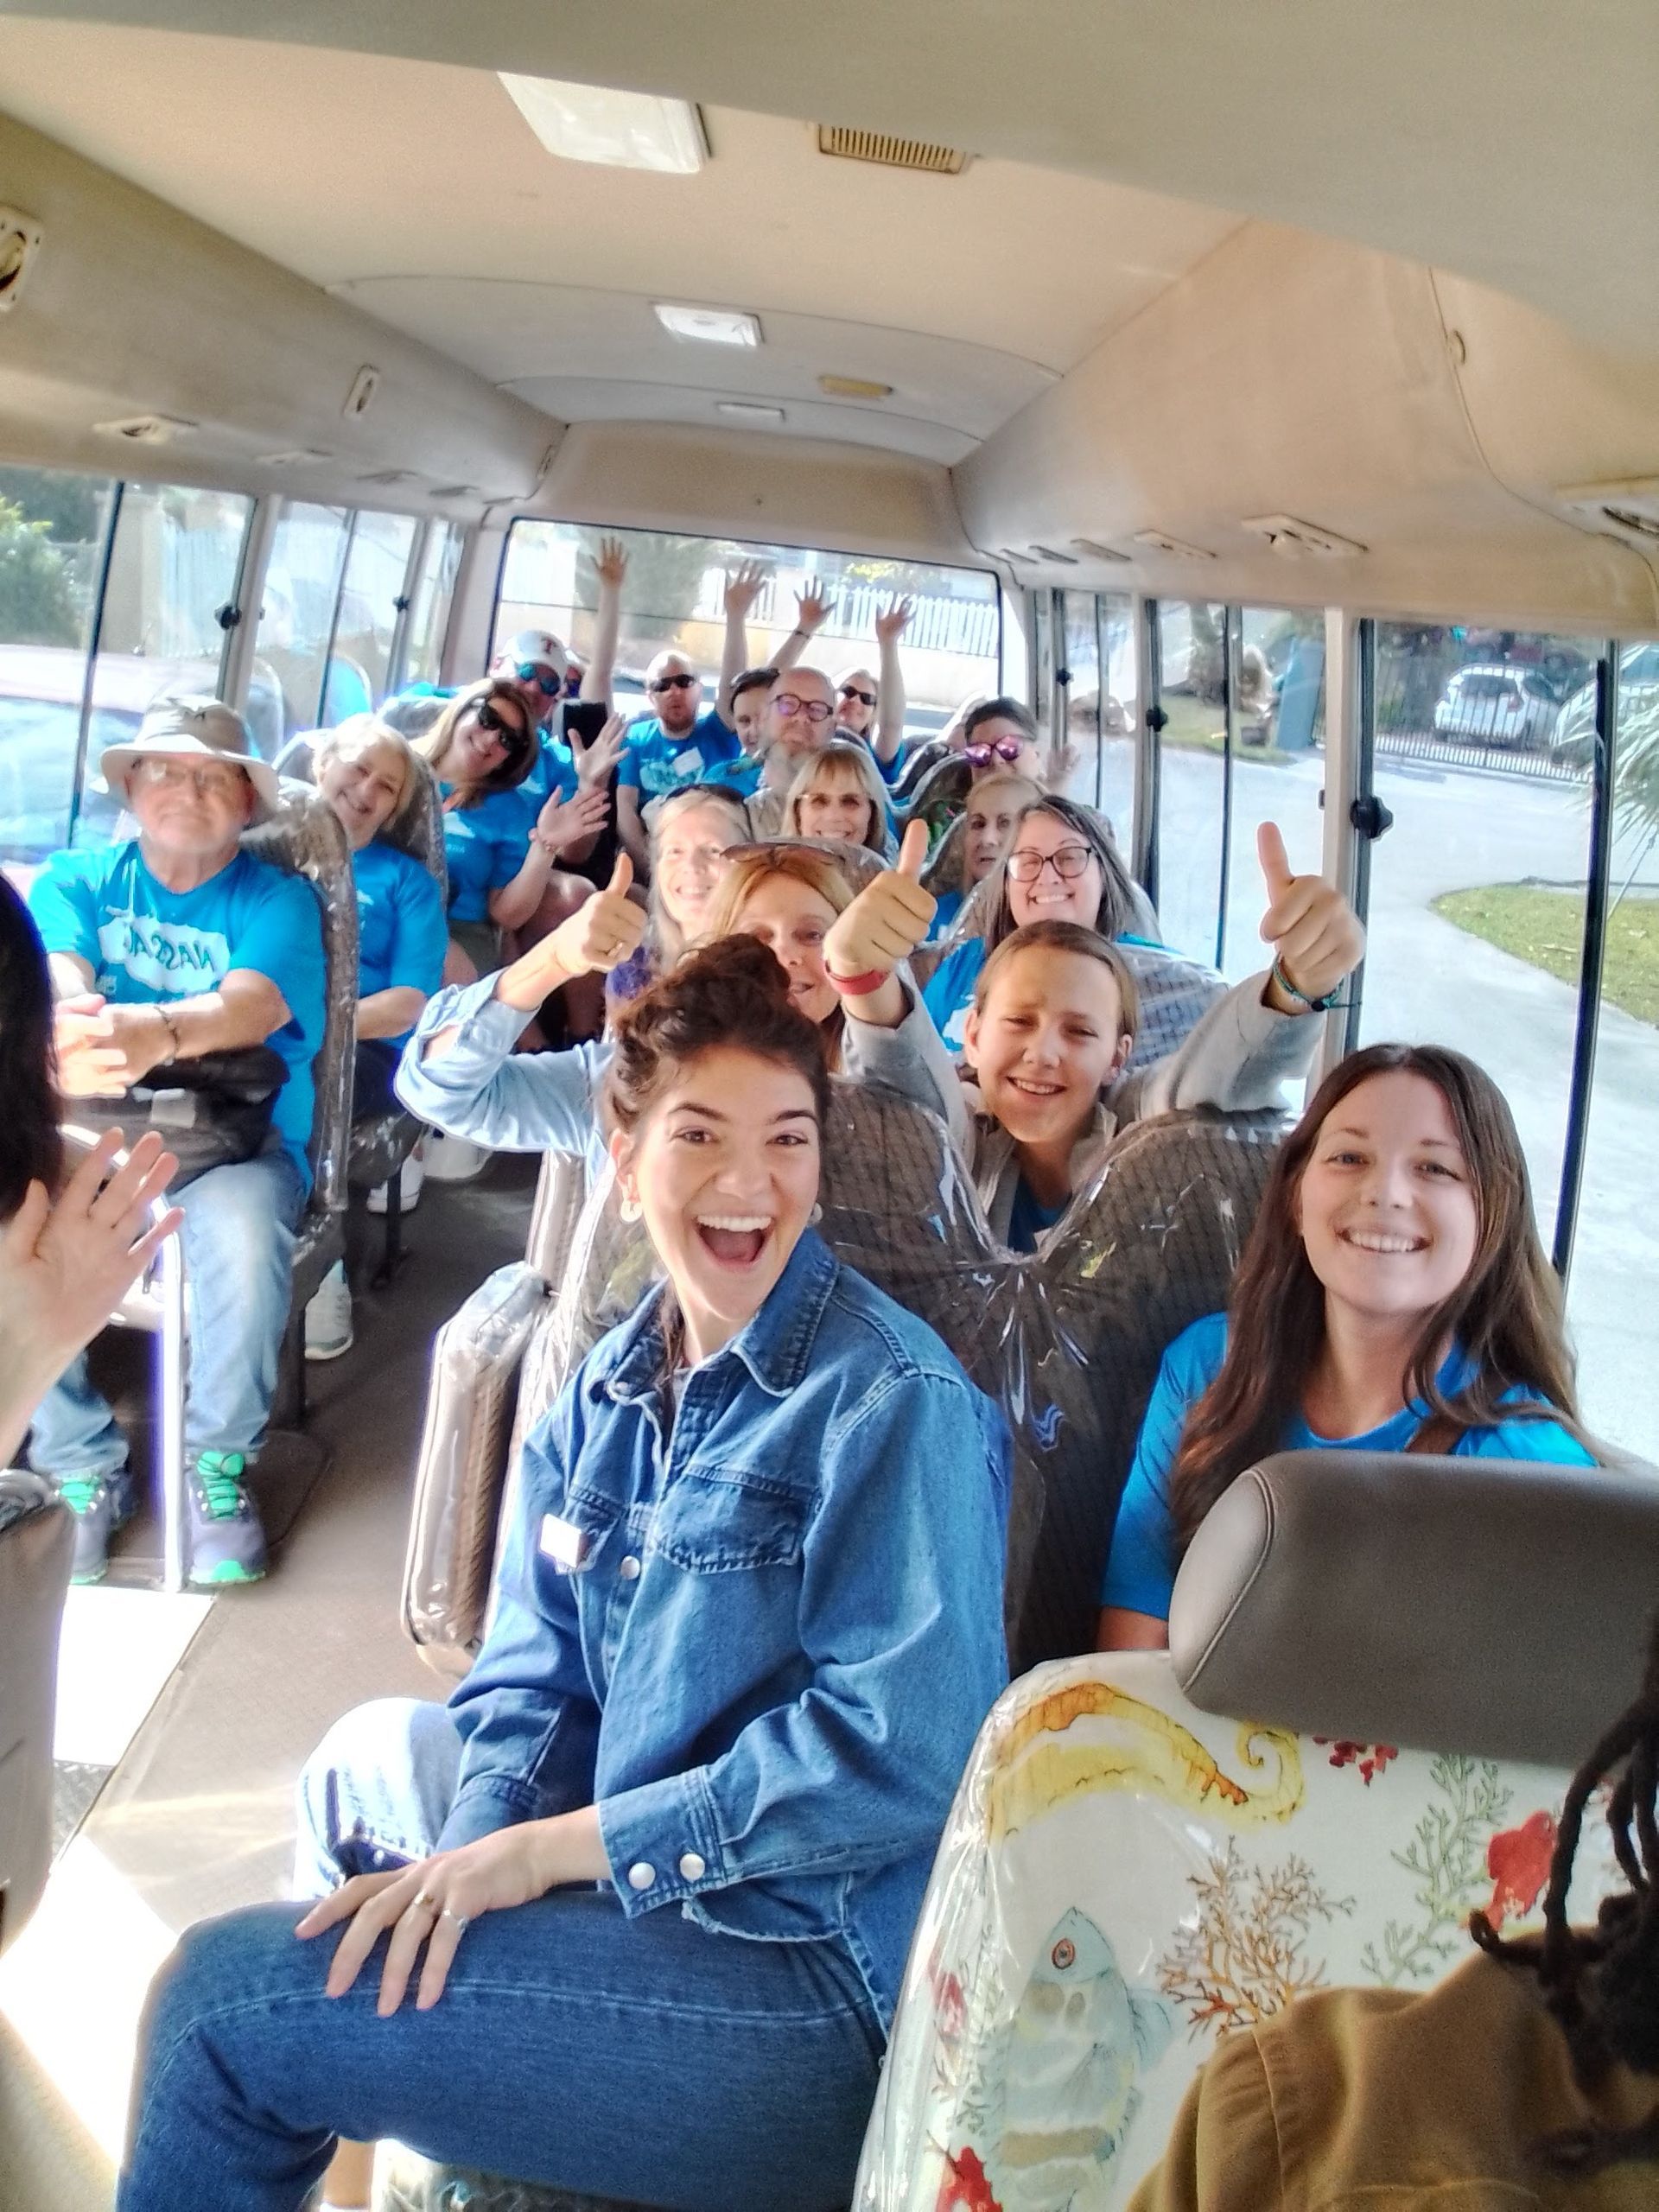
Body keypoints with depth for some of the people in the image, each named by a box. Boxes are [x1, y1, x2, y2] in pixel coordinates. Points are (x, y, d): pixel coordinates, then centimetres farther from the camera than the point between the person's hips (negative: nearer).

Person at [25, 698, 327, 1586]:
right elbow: (55, 977, -13)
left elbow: (251, 1004, -20)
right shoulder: (75, 879, 9)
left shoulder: (278, 899, 1)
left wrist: (157, 1032, -45)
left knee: (242, 1232, -34)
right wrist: (65, 1032, -40)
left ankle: (218, 1461, -9)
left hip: (234, 1138, -2)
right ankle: (81, 1467, -6)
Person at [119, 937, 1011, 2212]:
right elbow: (538, 1674, 6)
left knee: (221, 2000, -14)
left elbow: (898, 1752, -25)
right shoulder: (611, 1388, 7)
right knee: (372, 1753, 28)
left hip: (819, 1981, -8)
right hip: (644, 1889, 8)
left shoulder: (894, 1401, -17)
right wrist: (475, 1847, -15)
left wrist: (548, 1849, -22)